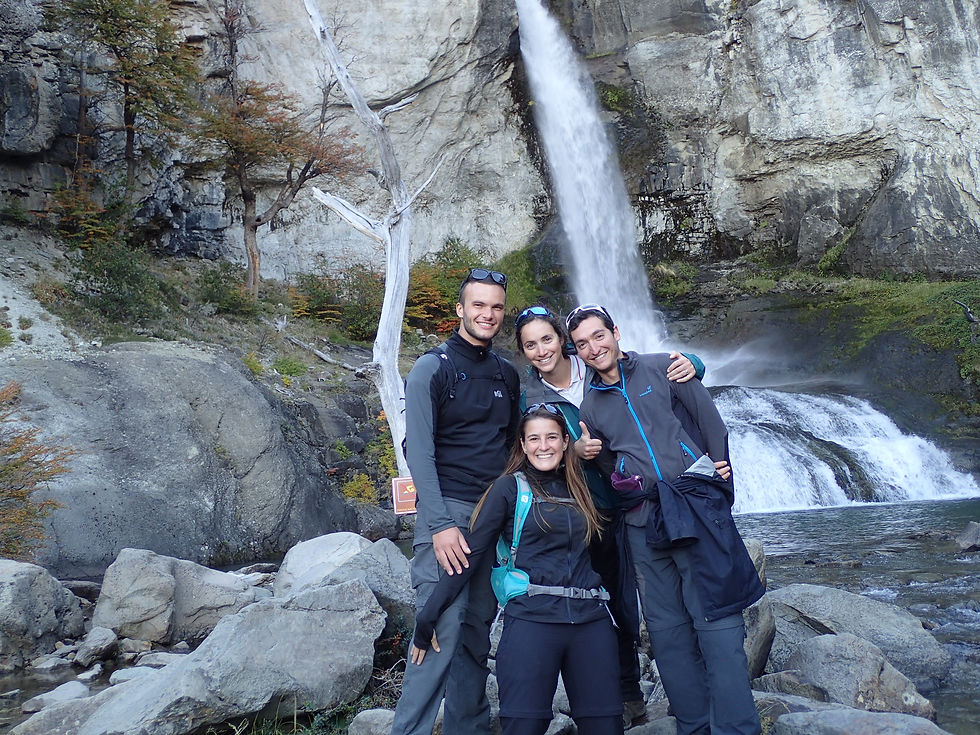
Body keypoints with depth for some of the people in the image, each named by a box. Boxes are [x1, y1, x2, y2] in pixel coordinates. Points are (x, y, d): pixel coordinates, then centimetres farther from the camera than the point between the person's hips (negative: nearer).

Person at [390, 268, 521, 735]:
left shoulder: (507, 376, 15)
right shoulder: (433, 368, -3)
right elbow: (418, 450, -11)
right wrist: (440, 524, -18)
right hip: (448, 512, -6)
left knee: (477, 635, 9)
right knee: (443, 634, -11)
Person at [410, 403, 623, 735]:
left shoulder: (579, 488, 17)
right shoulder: (510, 487, 3)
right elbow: (471, 553, -1)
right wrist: (428, 619, -5)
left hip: (591, 620, 4)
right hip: (531, 618, -4)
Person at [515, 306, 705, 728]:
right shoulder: (529, 398, 2)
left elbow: (662, 371, 0)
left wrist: (688, 365, -22)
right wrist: (574, 450, -18)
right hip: (591, 514, 1)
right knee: (611, 603, 6)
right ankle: (627, 698, 21)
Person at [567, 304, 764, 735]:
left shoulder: (660, 369, 6)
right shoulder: (590, 408, 15)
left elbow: (708, 415, 5)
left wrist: (720, 469, -1)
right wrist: (624, 486, 2)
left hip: (696, 504, -4)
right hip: (643, 523, 4)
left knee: (715, 618, -8)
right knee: (666, 628, 6)